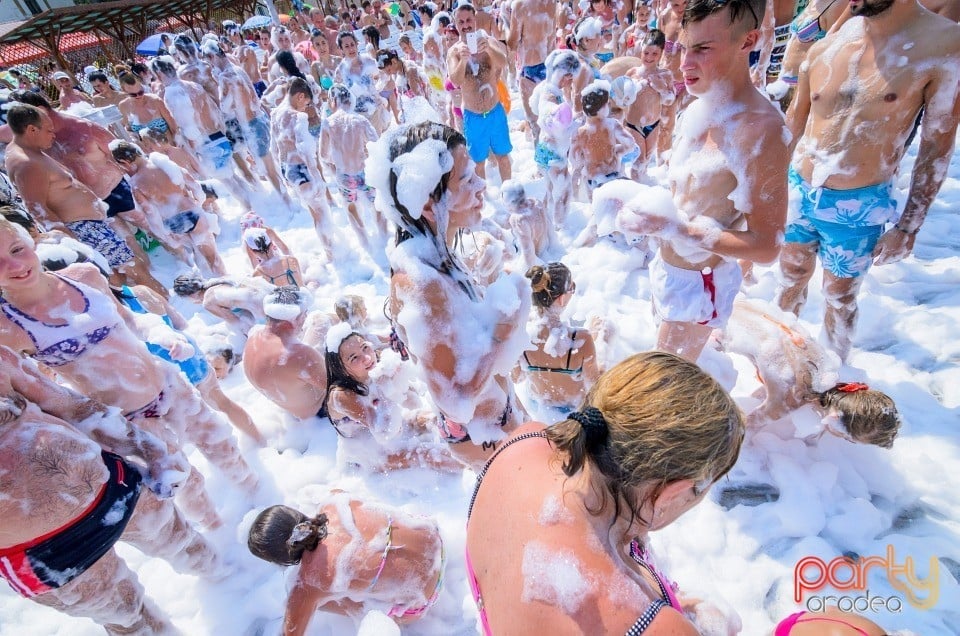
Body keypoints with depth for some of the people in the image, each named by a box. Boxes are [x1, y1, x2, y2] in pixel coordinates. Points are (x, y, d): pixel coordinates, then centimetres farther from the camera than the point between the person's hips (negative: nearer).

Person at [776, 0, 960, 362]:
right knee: (792, 276, 17)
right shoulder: (825, 48, 0)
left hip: (857, 208, -3)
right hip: (797, 191, 3)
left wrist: (908, 228, -9)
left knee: (840, 296, 11)